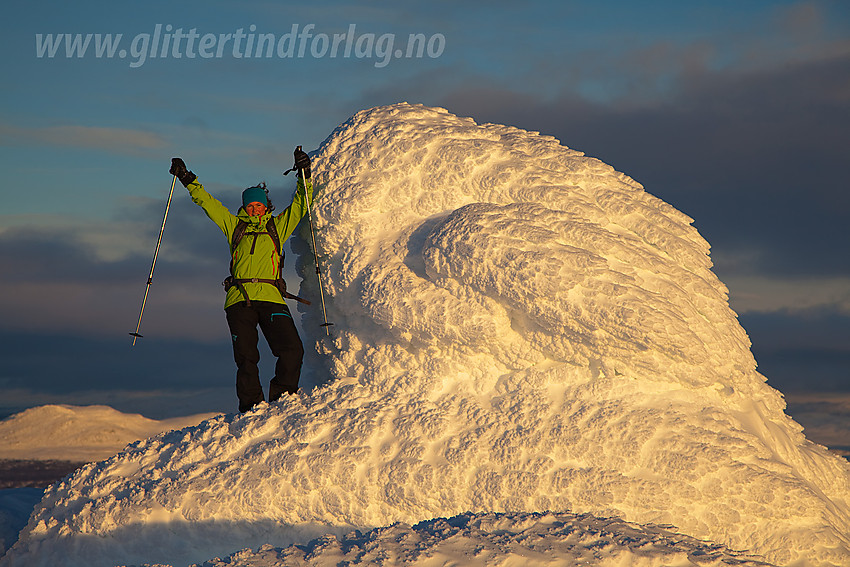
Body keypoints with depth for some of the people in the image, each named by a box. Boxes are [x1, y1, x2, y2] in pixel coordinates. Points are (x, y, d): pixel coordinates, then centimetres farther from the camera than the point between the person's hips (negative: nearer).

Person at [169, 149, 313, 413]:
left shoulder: (278, 226, 20)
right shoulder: (234, 226, 21)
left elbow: (301, 205, 17)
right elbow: (207, 202, 21)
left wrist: (304, 176, 5)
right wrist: (188, 180, 14)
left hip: (271, 298, 0)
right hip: (239, 300, 0)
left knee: (292, 349, -16)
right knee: (246, 357, -7)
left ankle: (282, 398, 0)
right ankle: (251, 408, 4)